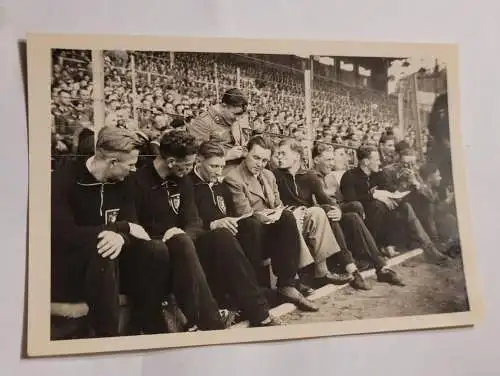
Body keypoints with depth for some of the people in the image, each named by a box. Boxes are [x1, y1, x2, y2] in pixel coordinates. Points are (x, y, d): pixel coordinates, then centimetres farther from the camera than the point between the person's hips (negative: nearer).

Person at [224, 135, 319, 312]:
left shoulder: (269, 175, 19)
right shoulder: (233, 178, -6)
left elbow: (278, 204, 15)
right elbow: (244, 213, -12)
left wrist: (279, 212, -8)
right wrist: (259, 217, -29)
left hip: (272, 228, 6)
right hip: (254, 235, -6)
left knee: (288, 217, -25)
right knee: (288, 219, -29)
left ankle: (289, 281, -23)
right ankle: (287, 283, -25)